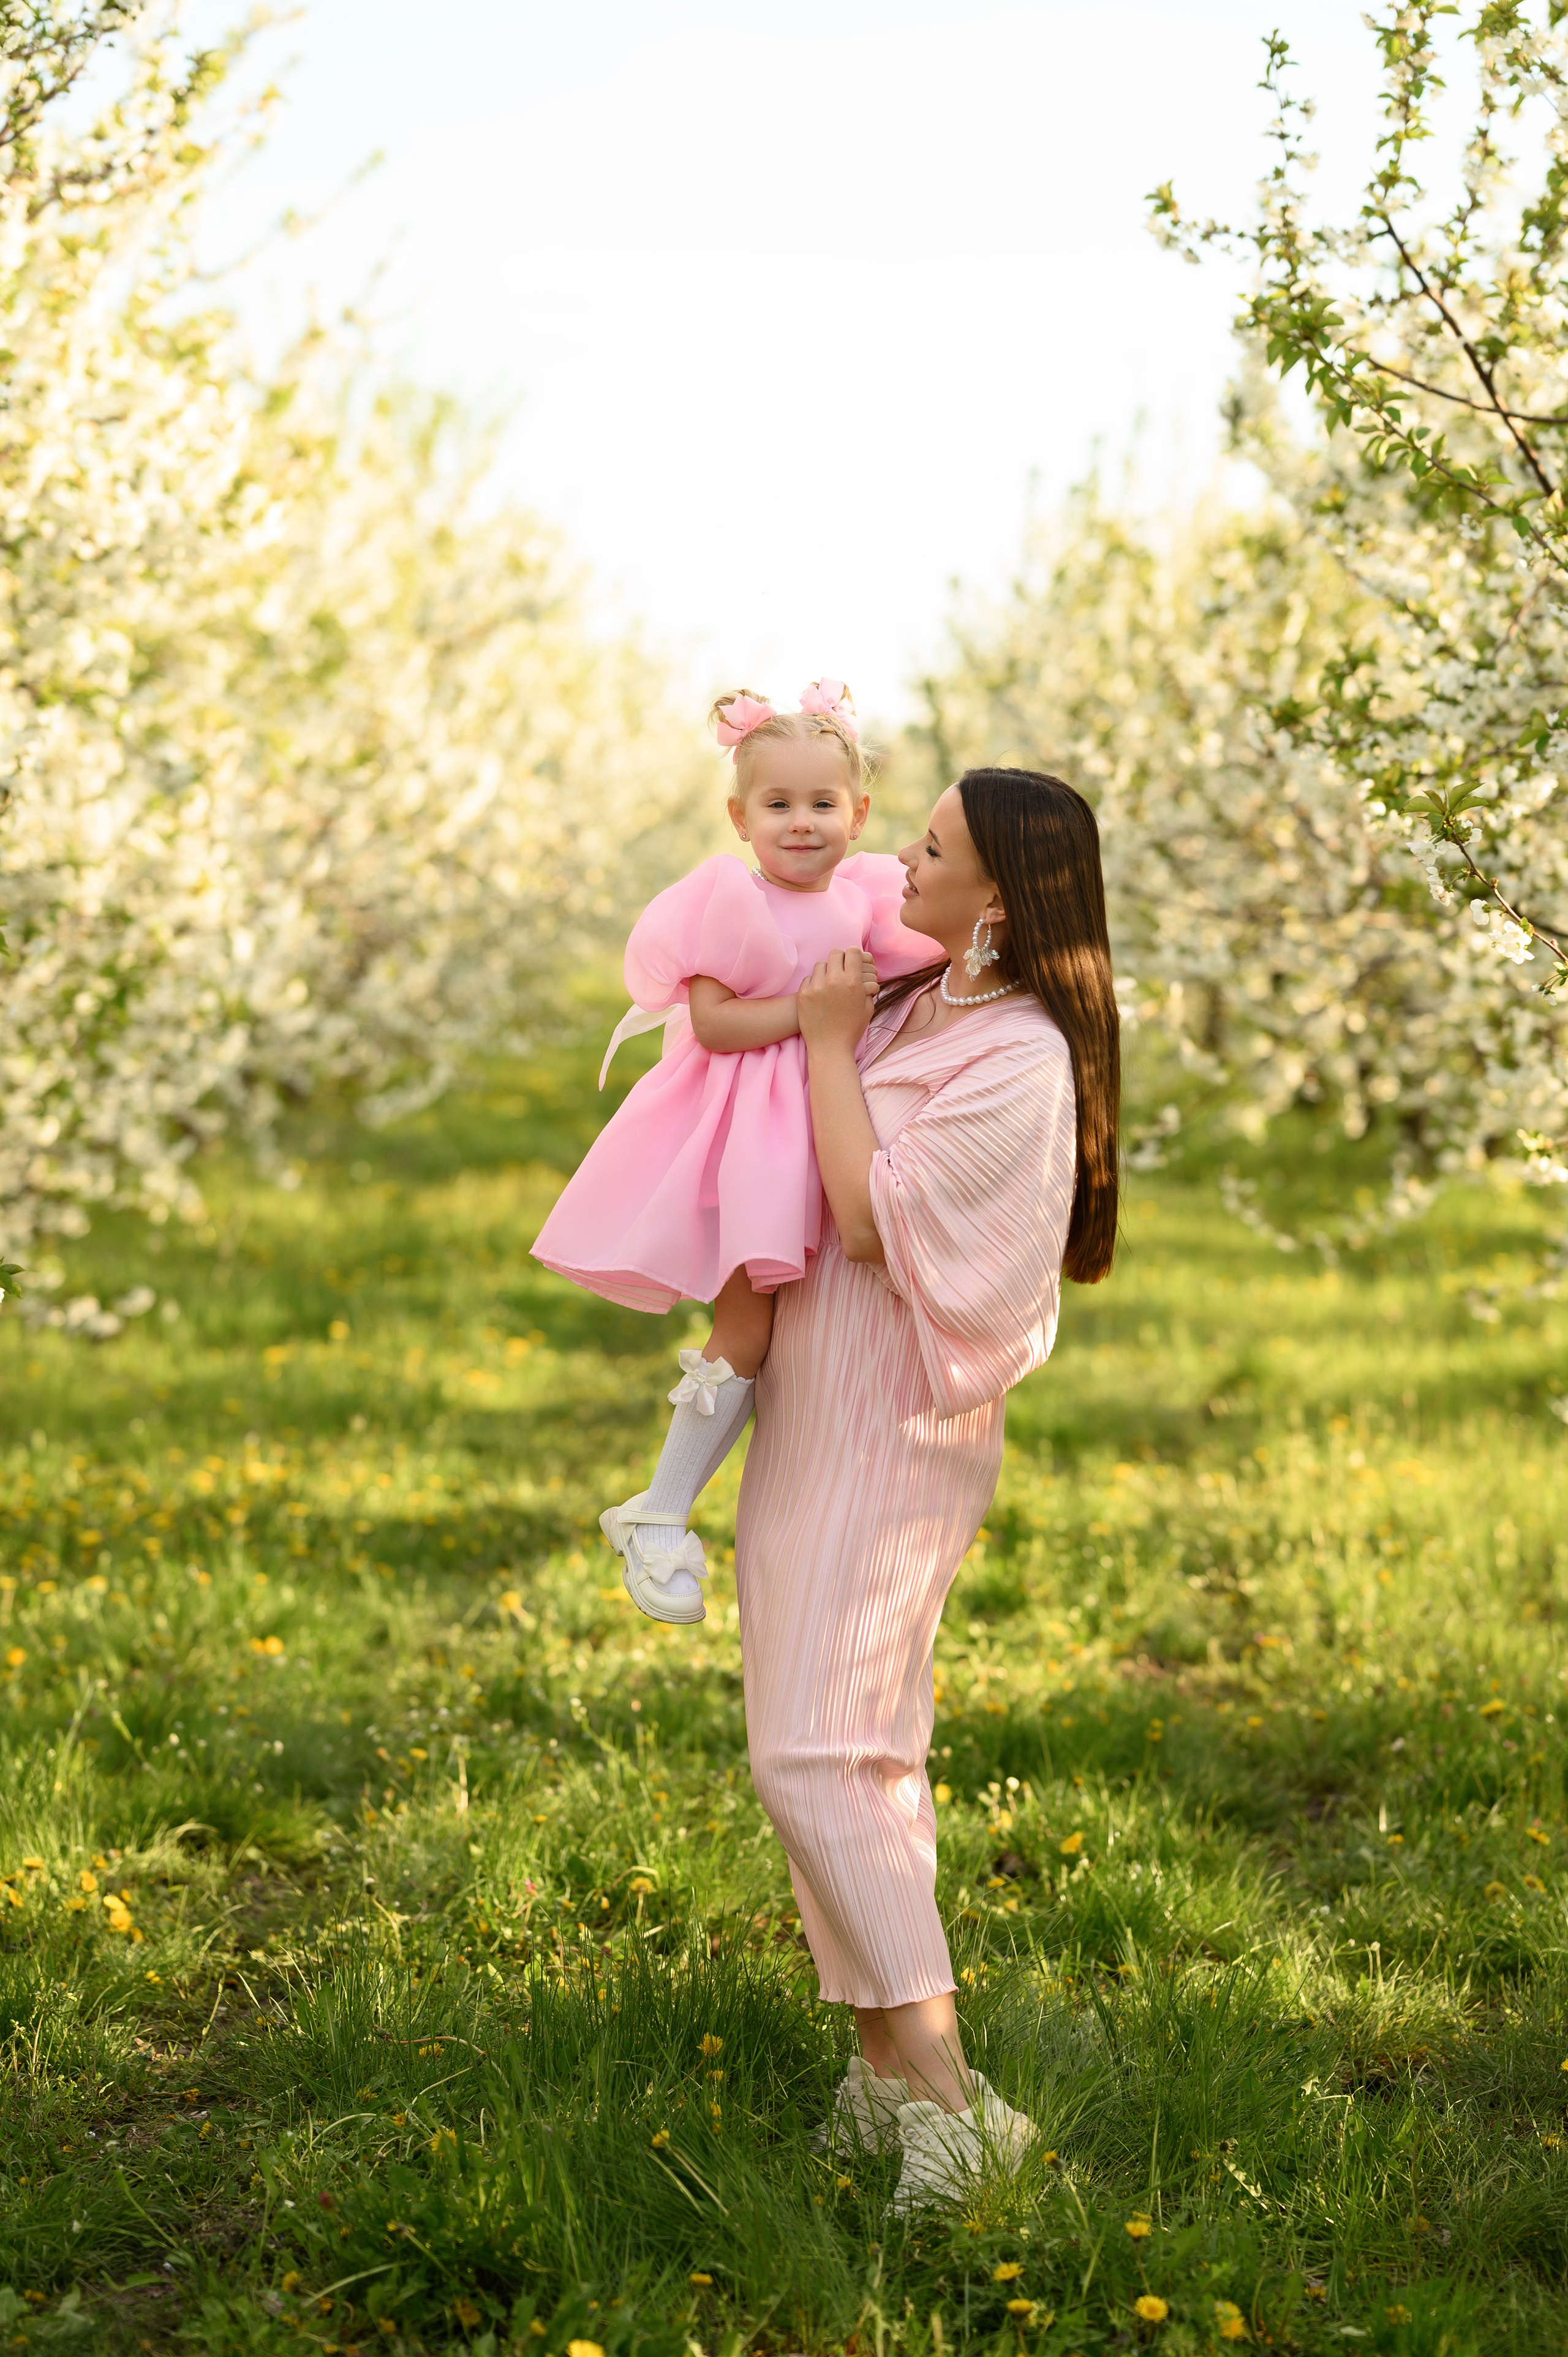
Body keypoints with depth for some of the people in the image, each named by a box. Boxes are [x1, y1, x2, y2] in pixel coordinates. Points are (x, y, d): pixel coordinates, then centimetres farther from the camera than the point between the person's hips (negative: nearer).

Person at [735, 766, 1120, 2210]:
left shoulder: (1022, 1063, -19)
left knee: (816, 1757, -15)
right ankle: (887, 2069, 19)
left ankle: (944, 2098, -15)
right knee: (866, 1754, 12)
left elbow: (871, 1214, -20)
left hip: (893, 1436, -9)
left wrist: (828, 1046, -13)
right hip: (817, 1410, 9)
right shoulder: (920, 1001, 9)